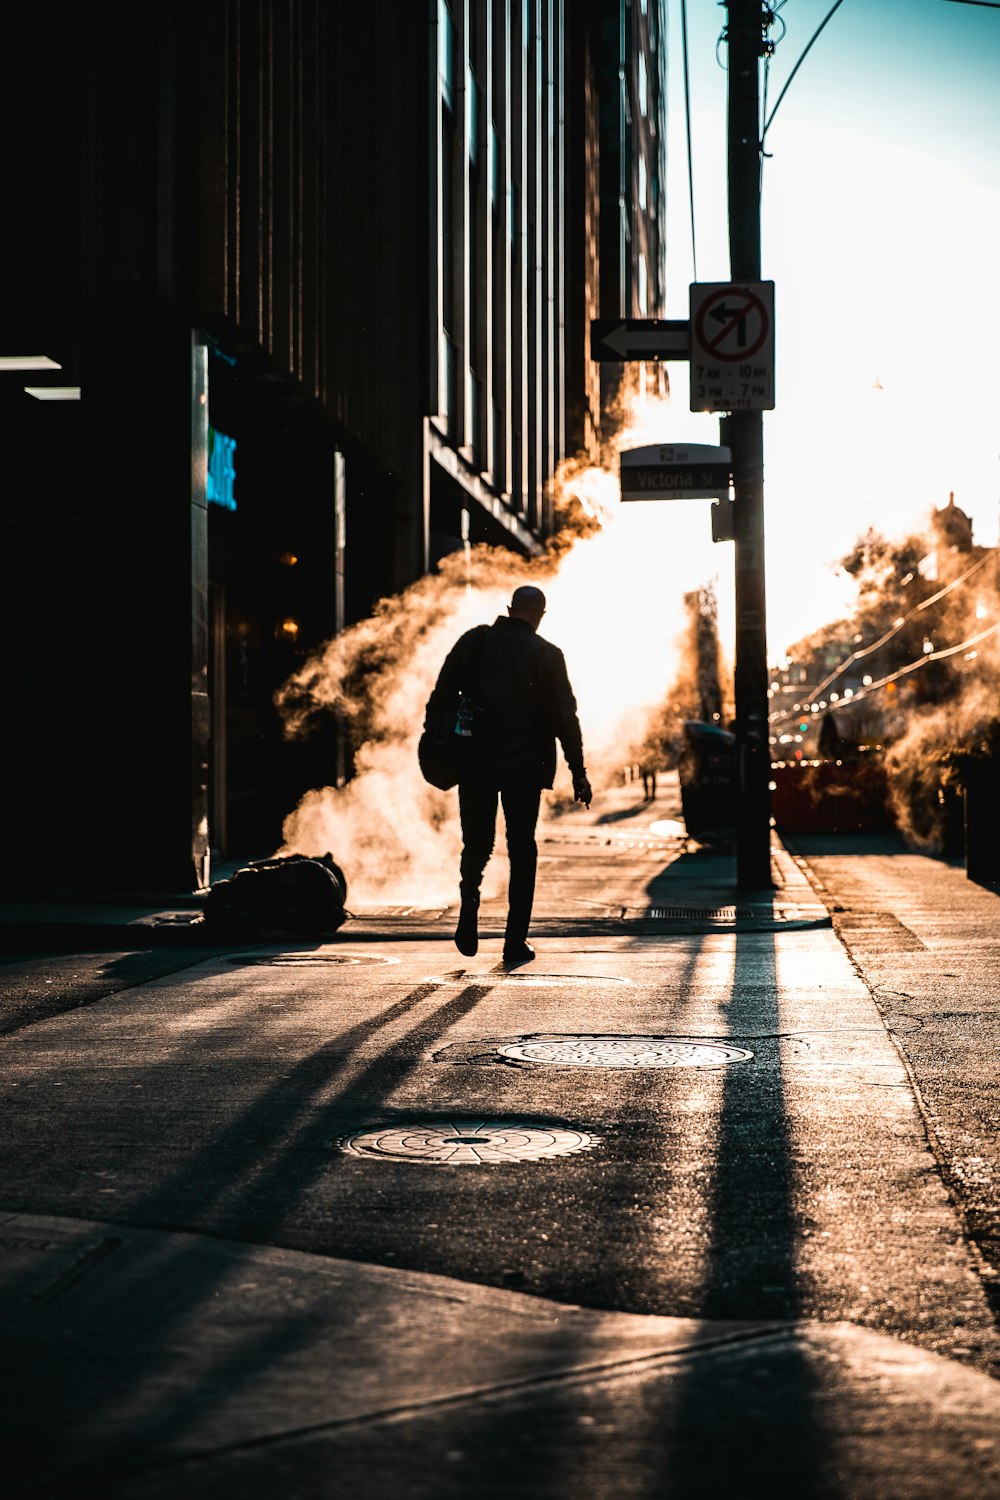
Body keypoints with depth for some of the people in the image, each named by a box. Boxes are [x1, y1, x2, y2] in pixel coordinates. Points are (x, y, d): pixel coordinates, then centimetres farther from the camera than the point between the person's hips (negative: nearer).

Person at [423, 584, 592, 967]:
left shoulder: (474, 640, 4)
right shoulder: (548, 655, 1)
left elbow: (441, 694, -1)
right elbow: (565, 718, 0)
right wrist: (578, 773, 3)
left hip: (474, 760, 1)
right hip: (524, 765, -1)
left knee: (476, 844, 13)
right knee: (522, 852, 8)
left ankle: (469, 915, -13)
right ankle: (515, 942, 5)